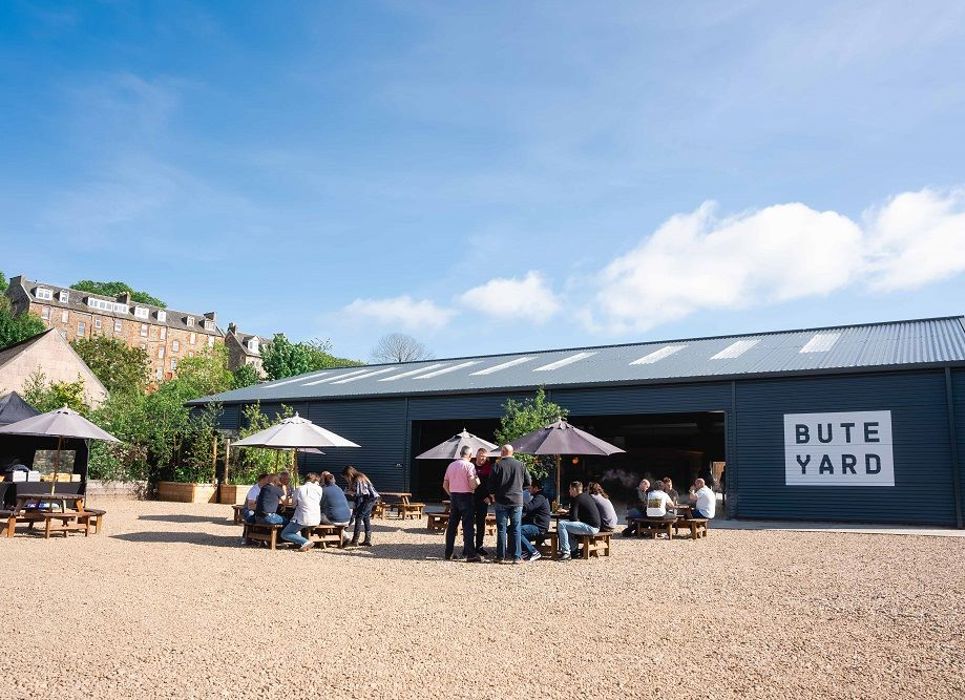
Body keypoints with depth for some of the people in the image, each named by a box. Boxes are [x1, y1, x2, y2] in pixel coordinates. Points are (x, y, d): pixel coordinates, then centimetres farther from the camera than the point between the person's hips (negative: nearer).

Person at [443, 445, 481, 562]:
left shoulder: (451, 465, 10)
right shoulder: (469, 465, -9)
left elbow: (445, 485, 12)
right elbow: (473, 484, -17)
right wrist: (477, 480, 3)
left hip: (453, 496, 6)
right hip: (465, 496, -6)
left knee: (452, 525, 9)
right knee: (467, 526, -4)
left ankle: (448, 554, 12)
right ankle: (470, 554, -4)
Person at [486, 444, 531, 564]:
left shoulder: (497, 465, -6)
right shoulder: (521, 465, 2)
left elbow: (491, 484, -6)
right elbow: (528, 482, 6)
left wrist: (492, 496, 9)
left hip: (501, 502, -1)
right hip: (517, 501, 1)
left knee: (501, 529, 5)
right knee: (516, 529, 5)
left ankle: (501, 556, 7)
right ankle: (517, 557, 2)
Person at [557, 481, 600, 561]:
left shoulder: (577, 499, -11)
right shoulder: (586, 496, 17)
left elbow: (573, 518, -14)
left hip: (591, 527, -10)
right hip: (595, 526, 10)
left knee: (562, 524, -14)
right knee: (569, 525, 26)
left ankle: (566, 552, -15)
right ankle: (573, 550, 22)